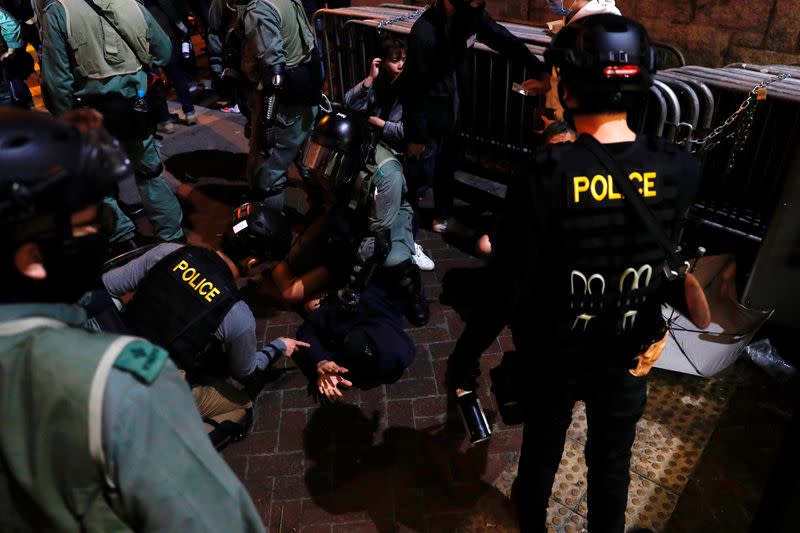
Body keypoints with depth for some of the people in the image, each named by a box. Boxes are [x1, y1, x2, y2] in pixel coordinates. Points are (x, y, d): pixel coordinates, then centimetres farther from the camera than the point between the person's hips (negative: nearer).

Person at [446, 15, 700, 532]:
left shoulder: (546, 175, -28)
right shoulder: (680, 170, -18)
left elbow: (508, 286, -24)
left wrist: (465, 356, -10)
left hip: (553, 355, -1)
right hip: (630, 355, 2)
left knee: (541, 452, 27)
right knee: (612, 464, 25)